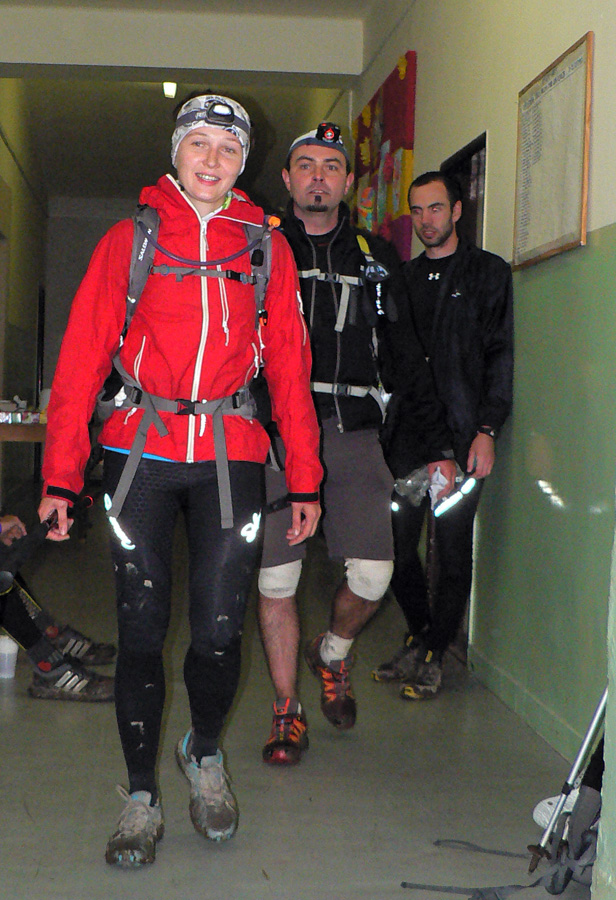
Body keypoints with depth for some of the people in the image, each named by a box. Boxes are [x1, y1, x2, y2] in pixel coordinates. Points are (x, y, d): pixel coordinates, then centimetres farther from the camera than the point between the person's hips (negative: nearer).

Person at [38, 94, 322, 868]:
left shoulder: (267, 248, 10)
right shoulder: (129, 239, 6)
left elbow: (289, 366, 9)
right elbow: (82, 356, 2)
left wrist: (304, 480, 4)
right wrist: (61, 475, -5)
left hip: (231, 457, 1)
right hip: (141, 450, 0)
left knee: (219, 632, 0)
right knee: (141, 632, 1)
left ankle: (204, 754, 30)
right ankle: (141, 798, 16)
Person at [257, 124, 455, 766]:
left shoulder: (375, 260, 15)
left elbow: (406, 361, 16)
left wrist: (439, 446, 12)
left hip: (354, 432, 2)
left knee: (373, 574, -5)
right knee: (275, 579, -1)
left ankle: (332, 654, 27)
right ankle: (286, 711, 16)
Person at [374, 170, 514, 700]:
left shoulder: (489, 273, 5)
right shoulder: (403, 277, 17)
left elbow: (500, 357, -1)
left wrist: (486, 429, -10)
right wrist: (383, 426, 8)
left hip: (460, 433, -4)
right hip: (406, 432, 4)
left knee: (453, 546, -1)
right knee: (397, 542, 3)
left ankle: (435, 655, 12)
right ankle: (418, 637, 23)